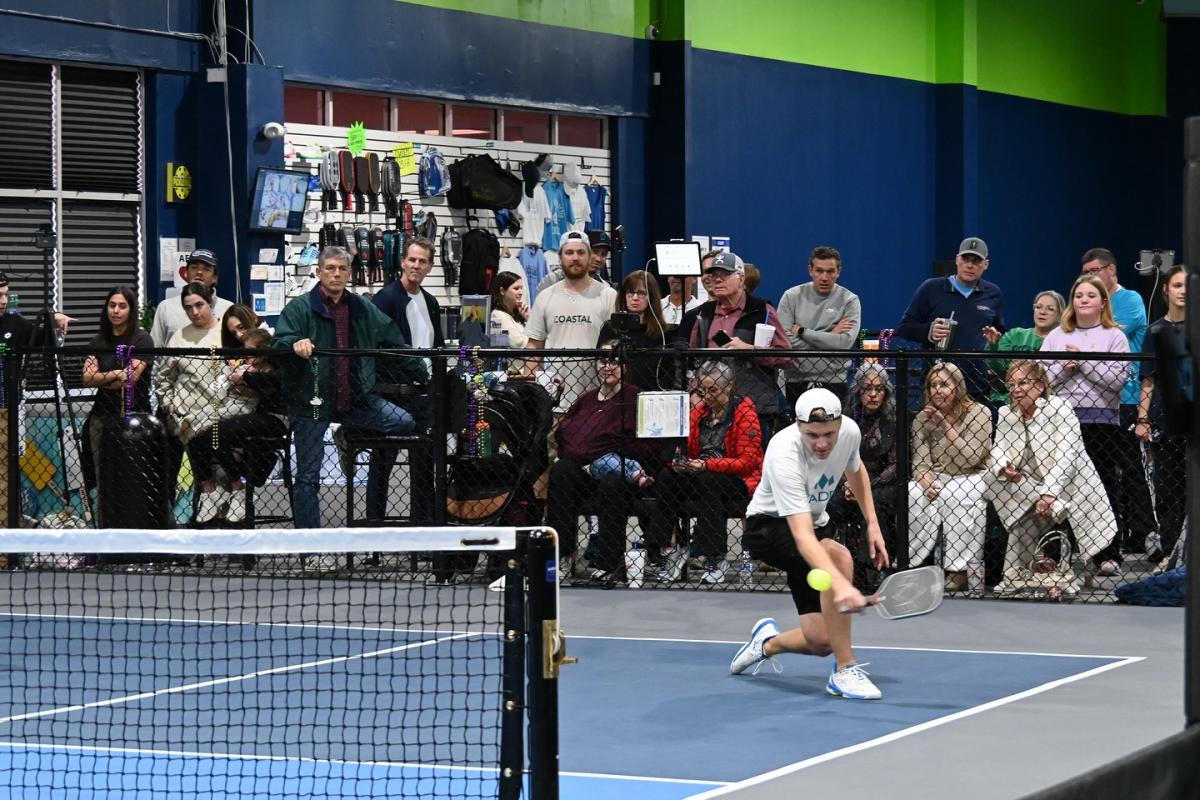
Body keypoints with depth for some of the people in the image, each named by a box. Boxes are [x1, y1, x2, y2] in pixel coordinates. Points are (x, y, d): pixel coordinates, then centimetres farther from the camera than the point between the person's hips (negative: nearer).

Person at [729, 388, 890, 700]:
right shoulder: (785, 457, -35)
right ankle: (845, 671, -27)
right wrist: (840, 584, -58)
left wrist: (872, 524, 7)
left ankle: (768, 642, 31)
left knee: (821, 642, -4)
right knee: (837, 555, -38)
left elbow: (855, 470, 12)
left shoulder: (849, 431, -16)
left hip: (812, 524, 6)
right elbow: (802, 537, -45)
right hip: (768, 526, -6)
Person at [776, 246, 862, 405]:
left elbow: (845, 342, -12)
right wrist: (830, 337, -7)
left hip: (833, 382, -1)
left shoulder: (849, 301, 2)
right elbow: (784, 339, -7)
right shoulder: (792, 297, 6)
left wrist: (802, 331, -8)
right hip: (796, 381, 1)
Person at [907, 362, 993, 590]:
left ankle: (959, 571, -30)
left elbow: (970, 458, -11)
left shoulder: (978, 413, -3)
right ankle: (911, 564, -23)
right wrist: (925, 479, -21)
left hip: (970, 479, -3)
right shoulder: (923, 419, 10)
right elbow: (919, 461, 3)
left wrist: (946, 425, -15)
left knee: (958, 496, -37)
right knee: (913, 494, -29)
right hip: (935, 478, 4)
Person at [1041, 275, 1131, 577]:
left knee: (1105, 486, 2)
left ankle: (1108, 555, 4)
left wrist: (1083, 361, -10)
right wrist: (1064, 367, -11)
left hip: (1102, 420, -2)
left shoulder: (1114, 337, 4)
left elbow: (1117, 379, -10)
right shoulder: (1056, 336, 13)